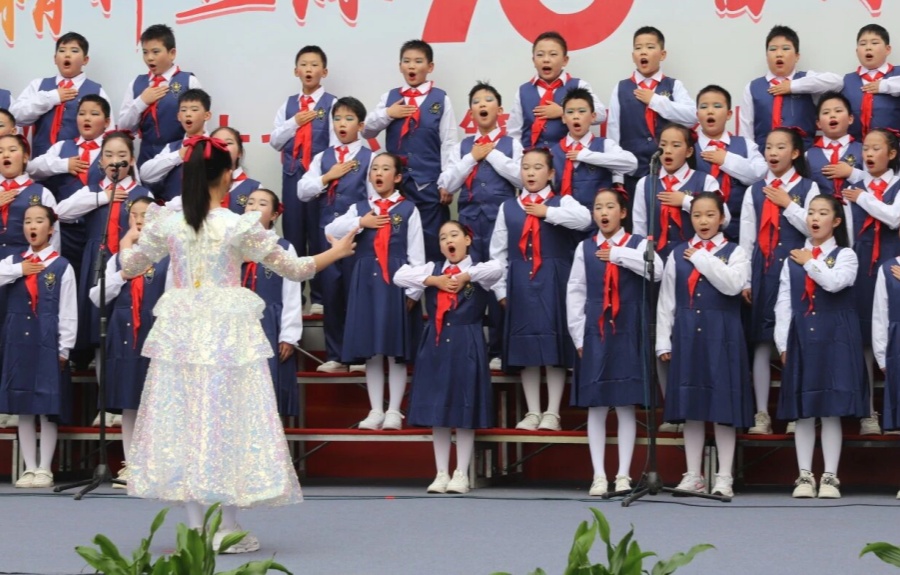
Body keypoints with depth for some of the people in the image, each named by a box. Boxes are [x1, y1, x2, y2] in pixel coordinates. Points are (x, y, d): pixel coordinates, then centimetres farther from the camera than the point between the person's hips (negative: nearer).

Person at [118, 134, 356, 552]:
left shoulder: (167, 224, -2)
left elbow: (130, 266, 12)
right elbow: (294, 268, -1)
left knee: (185, 417, 9)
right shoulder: (242, 226, -9)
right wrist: (336, 252, 15)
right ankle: (228, 527, 7)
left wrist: (127, 241, 35)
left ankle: (195, 525, 11)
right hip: (229, 333, -3)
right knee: (230, 418, 4)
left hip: (181, 332, 3)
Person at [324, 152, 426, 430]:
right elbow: (330, 230, -2)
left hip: (396, 281, -3)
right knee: (371, 351, 4)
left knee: (397, 351, 0)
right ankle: (375, 410, 9)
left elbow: (416, 253, -1)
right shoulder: (359, 208, 11)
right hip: (366, 280, 3)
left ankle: (394, 411, 6)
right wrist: (361, 223, -10)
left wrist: (413, 290, -7)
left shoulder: (408, 209, 3)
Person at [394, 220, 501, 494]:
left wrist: (465, 276, -14)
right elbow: (399, 276, -3)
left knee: (465, 410, 1)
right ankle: (441, 473, 13)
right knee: (437, 411, 6)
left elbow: (497, 270, -23)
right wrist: (433, 281, -10)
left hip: (466, 345, -3)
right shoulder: (433, 269, 9)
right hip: (436, 344, 3)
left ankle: (461, 474, 9)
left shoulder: (478, 270, 0)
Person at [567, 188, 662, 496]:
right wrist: (579, 335, -2)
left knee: (626, 405, 1)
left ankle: (624, 474, 6)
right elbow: (575, 292, 6)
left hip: (627, 333, -1)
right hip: (594, 333, 1)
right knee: (596, 406, 2)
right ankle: (599, 475, 6)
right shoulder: (585, 248, 8)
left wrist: (619, 255, -15)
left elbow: (657, 271, -18)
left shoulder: (637, 245, 2)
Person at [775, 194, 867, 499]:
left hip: (835, 340, -3)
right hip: (801, 340, 3)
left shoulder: (846, 255, 2)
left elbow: (834, 282, -20)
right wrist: (783, 344, 1)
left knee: (831, 410, -2)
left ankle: (830, 477, 2)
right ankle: (805, 476, 7)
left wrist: (810, 262, -5)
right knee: (802, 411, 2)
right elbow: (783, 304, 7)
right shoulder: (793, 259, 11)